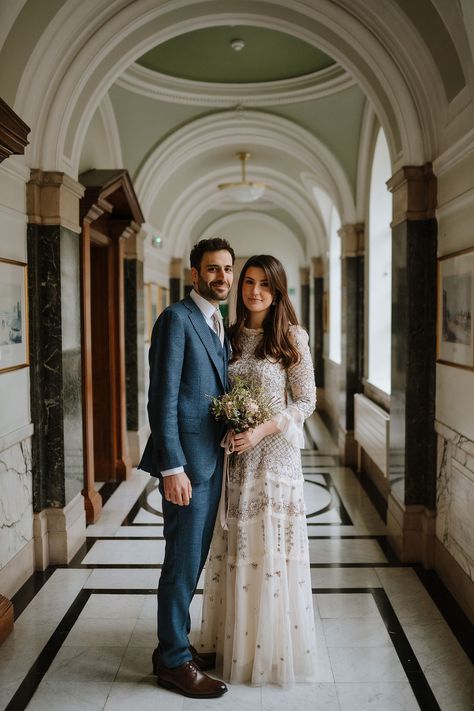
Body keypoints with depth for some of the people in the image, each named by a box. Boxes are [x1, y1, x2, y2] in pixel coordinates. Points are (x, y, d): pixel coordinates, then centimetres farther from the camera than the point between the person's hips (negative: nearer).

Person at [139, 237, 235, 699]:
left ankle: (173, 644, 34)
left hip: (212, 459, 9)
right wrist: (173, 467, -21)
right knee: (183, 561, 3)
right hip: (186, 461, -8)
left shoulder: (217, 325, 16)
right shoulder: (177, 318, -12)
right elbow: (162, 398, -17)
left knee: (193, 559, 17)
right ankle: (174, 661, 21)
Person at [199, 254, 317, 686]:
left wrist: (261, 431, -16)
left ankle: (275, 646, 22)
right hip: (235, 455, 4)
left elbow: (306, 401, -6)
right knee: (235, 548, 11)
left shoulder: (292, 337, -5)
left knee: (271, 547, 3)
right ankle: (236, 640, 29)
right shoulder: (231, 336, 8)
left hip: (274, 453, -4)